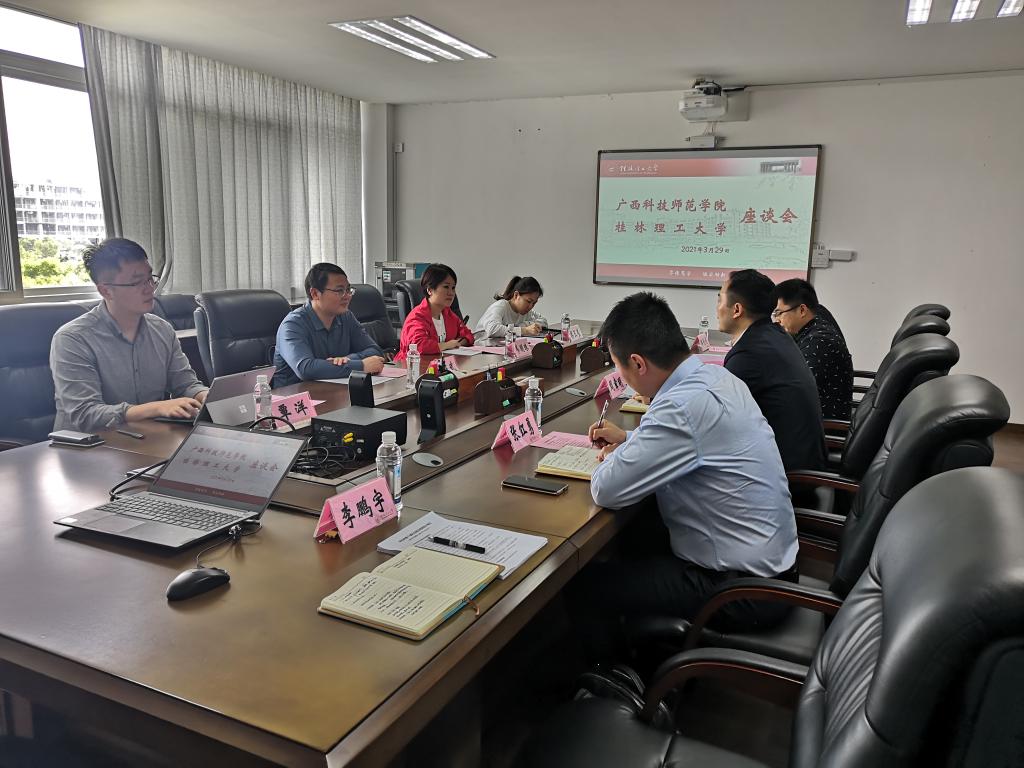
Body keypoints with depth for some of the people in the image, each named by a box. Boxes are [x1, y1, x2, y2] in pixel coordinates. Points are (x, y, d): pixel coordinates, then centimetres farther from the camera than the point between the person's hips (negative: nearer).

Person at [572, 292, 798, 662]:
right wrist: (630, 440, 11)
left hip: (744, 590, -9)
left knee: (582, 586, -4)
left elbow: (606, 491, -25)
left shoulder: (684, 405, -30)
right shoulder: (716, 376, -1)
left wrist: (615, 457, -4)